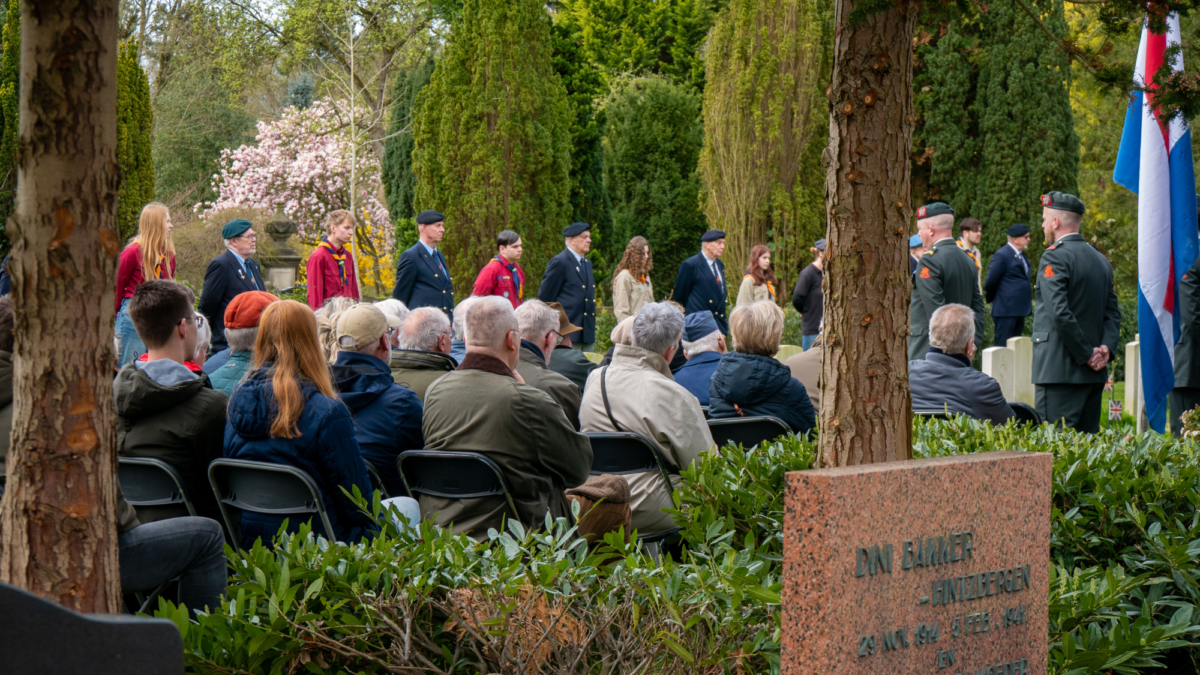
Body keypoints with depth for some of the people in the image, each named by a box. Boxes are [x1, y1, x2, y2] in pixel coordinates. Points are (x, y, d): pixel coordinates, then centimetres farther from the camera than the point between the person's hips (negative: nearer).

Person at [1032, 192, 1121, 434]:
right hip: (1095, 375, 8)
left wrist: (1086, 354, -13)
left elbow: (1060, 313, -19)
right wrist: (1106, 348, 0)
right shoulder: (1101, 259, 16)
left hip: (1059, 371, -8)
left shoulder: (1054, 257, -10)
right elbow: (1113, 312, 12)